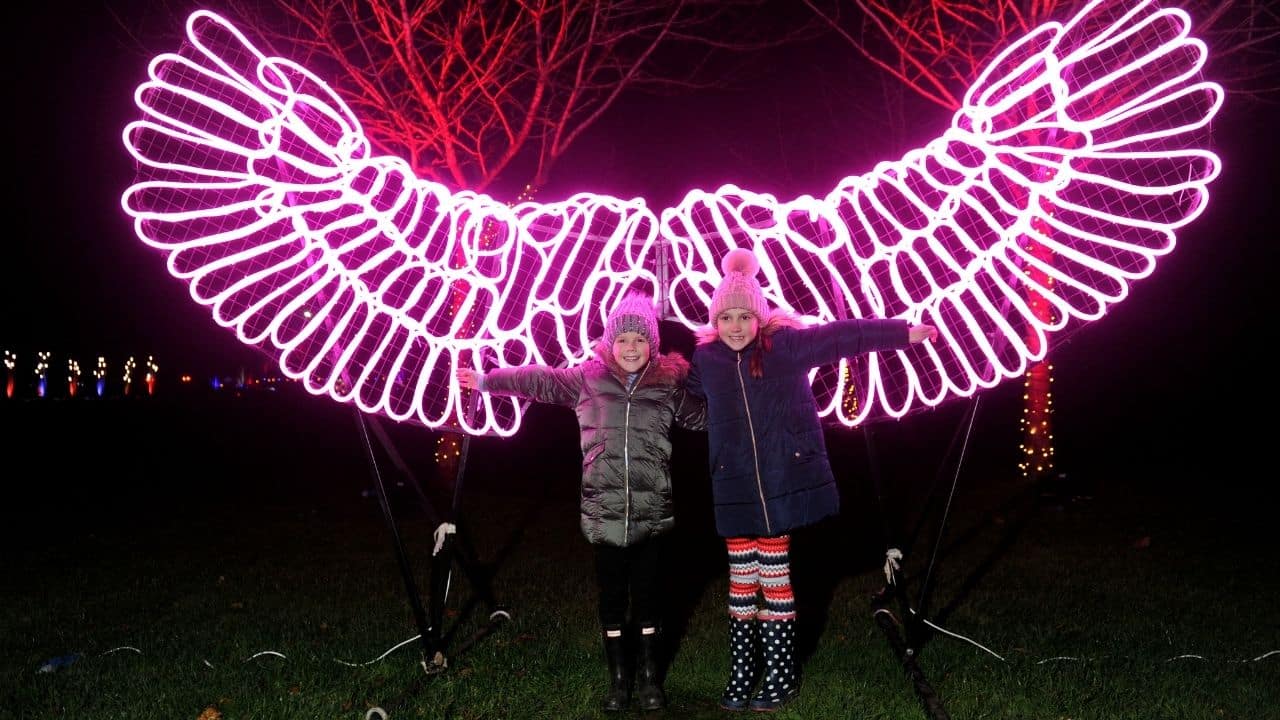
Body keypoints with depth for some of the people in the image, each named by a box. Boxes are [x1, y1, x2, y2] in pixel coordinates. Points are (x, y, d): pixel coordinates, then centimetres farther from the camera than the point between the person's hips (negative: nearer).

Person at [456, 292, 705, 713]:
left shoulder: (668, 384, 5)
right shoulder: (589, 378, 3)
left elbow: (705, 415, 18)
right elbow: (538, 381, 9)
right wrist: (487, 381, 10)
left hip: (652, 511, 0)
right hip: (605, 511, 0)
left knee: (648, 594, 8)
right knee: (611, 595, 8)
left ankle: (649, 677, 24)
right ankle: (618, 678, 23)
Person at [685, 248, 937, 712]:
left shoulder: (786, 343, -5)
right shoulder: (704, 359, 4)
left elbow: (842, 336, -10)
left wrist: (904, 332, -14)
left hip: (783, 482, -2)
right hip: (735, 488, 3)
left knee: (774, 577, 5)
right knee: (741, 579, 9)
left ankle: (780, 677, 20)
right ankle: (741, 677, 22)